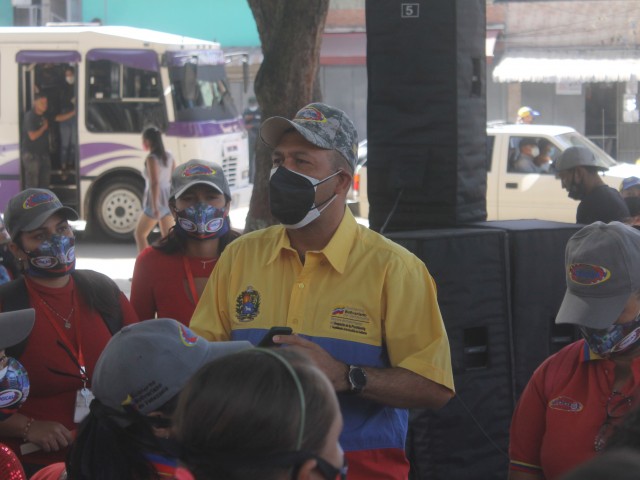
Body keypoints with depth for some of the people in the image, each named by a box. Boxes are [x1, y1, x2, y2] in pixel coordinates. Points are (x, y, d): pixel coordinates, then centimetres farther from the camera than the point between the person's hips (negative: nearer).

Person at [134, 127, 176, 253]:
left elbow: (155, 183, -23)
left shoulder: (151, 159, -16)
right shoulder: (169, 157, 7)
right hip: (168, 200, 7)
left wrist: (154, 207, -26)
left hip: (156, 201, -7)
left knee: (140, 234, 10)